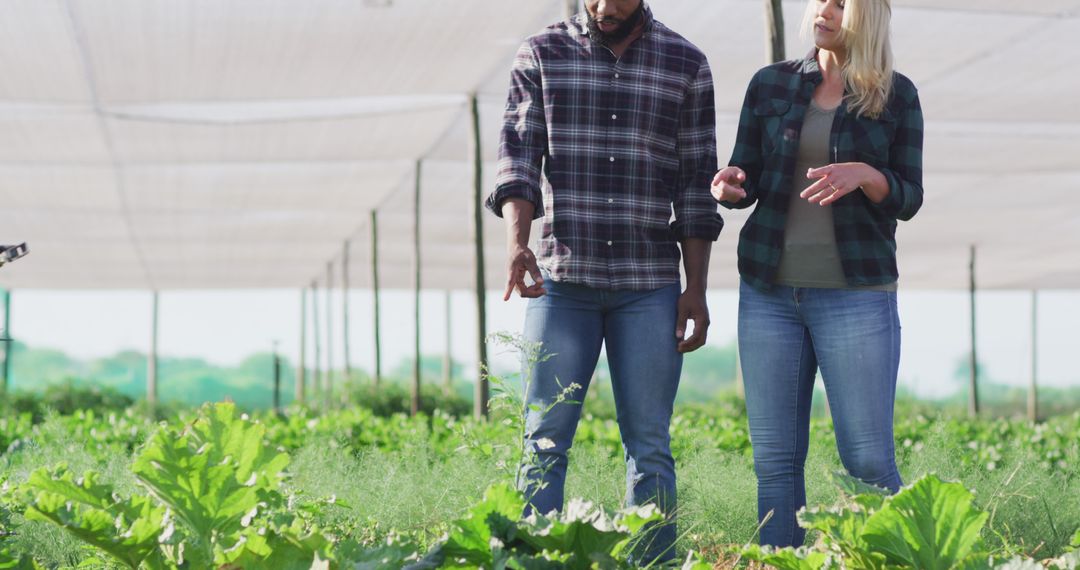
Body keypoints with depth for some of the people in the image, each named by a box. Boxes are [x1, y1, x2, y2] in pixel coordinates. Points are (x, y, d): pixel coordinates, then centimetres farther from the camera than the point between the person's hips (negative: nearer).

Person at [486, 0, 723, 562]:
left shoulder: (686, 64, 6)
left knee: (649, 446, 2)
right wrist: (516, 241, -20)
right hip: (561, 281, 0)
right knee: (545, 438, 1)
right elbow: (518, 156, -2)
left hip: (650, 287, 0)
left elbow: (696, 185, 6)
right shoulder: (541, 54, 6)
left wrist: (696, 290, 1)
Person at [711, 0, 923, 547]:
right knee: (775, 457, 2)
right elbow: (748, 183, 10)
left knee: (868, 458, -6)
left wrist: (863, 174, -20)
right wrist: (729, 184, -13)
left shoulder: (897, 95, 3)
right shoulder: (771, 83, 8)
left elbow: (908, 199, 1)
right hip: (770, 291, 2)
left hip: (856, 294, -2)